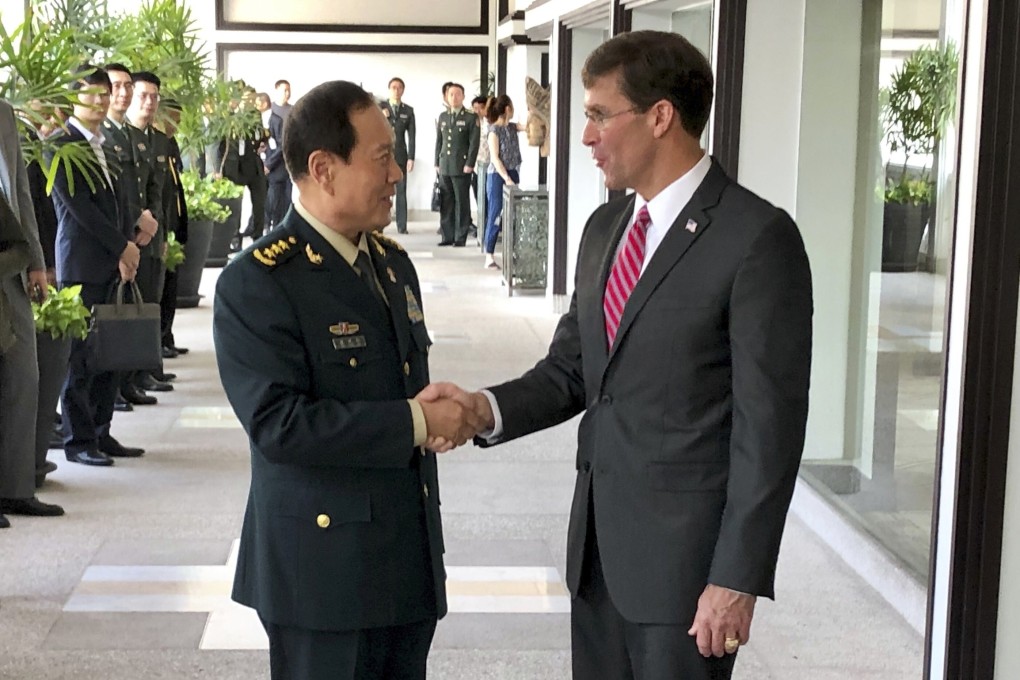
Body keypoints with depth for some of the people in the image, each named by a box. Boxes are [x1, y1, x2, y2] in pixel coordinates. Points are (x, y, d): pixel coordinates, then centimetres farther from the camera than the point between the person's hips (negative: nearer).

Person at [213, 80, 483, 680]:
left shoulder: (393, 262, 12)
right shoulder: (257, 283, -14)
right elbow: (277, 423, -23)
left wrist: (441, 410, -1)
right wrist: (413, 422, -20)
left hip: (411, 556, 7)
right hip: (326, 568, -7)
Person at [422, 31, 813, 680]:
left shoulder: (756, 237, -14)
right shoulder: (606, 227, 10)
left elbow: (769, 424, -16)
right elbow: (571, 367, 11)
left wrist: (737, 578, -17)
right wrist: (488, 407, -8)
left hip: (685, 553, -7)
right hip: (598, 540, 7)